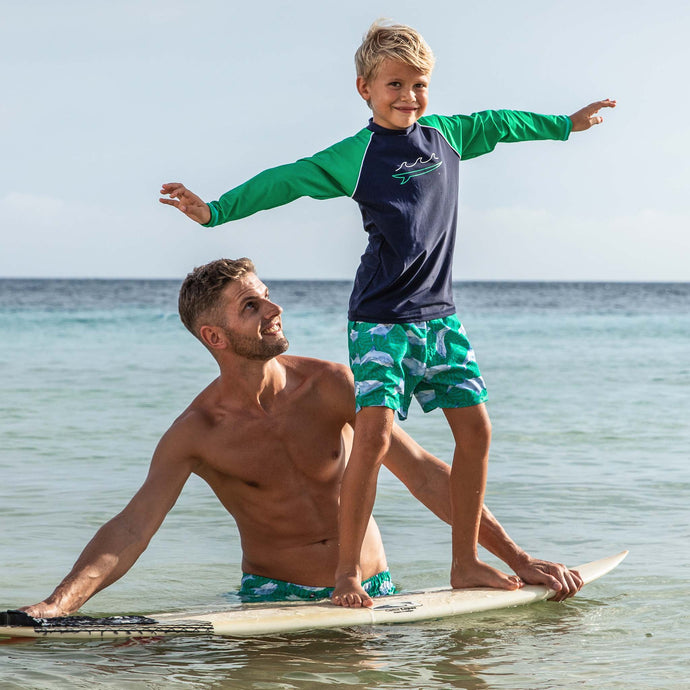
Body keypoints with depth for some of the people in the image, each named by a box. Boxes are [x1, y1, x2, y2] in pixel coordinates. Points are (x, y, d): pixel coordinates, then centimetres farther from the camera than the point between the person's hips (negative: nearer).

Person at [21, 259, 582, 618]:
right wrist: (56, 605, -37)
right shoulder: (196, 433, -11)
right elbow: (131, 527, -19)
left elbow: (420, 470, -7)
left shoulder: (328, 385, -7)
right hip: (275, 594, -2)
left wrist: (516, 556, -10)